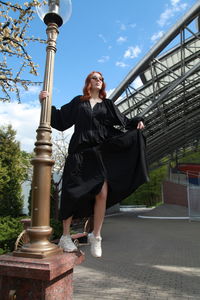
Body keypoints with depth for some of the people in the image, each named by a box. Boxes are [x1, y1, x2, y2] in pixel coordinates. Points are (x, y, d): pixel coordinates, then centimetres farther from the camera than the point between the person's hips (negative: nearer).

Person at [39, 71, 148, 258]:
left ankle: (96, 236, 7)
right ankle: (65, 237, 14)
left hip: (101, 152, 1)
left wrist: (136, 122, -7)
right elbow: (60, 119, 12)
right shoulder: (78, 102, 16)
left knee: (102, 193, -10)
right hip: (80, 151, -1)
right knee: (72, 193, -2)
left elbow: (121, 120, 10)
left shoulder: (107, 104, 19)